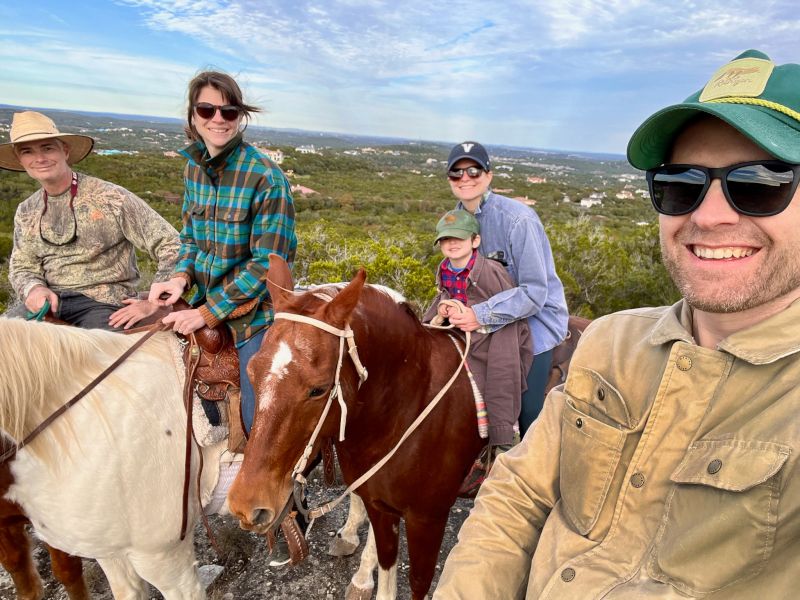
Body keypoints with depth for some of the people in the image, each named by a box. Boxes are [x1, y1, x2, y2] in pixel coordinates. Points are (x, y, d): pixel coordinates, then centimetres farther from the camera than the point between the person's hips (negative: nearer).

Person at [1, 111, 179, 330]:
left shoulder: (111, 198, -7)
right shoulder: (26, 212, 12)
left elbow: (171, 244, -10)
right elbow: (21, 267, 17)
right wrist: (34, 288, -9)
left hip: (104, 302, -5)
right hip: (48, 301, 5)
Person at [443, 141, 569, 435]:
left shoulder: (518, 218, -23)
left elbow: (534, 292, -24)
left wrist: (481, 315, -31)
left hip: (535, 321, -6)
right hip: (491, 325, 6)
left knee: (529, 416, -3)